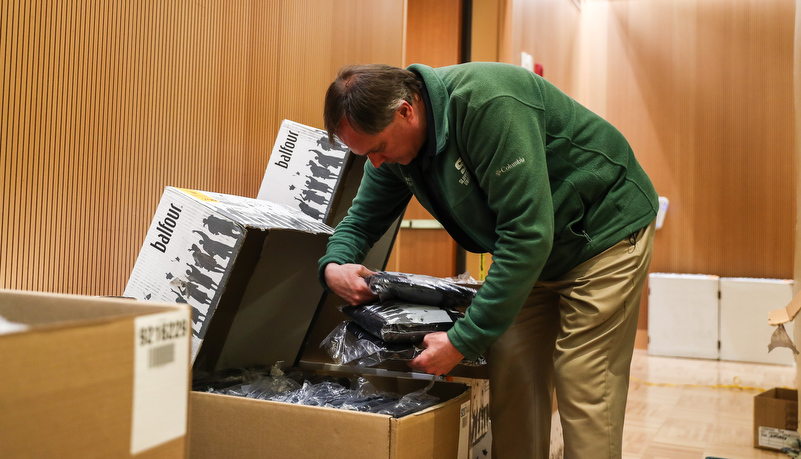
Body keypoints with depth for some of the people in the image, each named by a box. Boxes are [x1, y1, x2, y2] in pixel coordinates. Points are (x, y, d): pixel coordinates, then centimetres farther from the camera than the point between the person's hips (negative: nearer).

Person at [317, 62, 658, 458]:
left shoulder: (488, 104, -32)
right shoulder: (393, 144, -6)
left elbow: (527, 234, -34)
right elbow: (362, 218, 9)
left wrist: (464, 340, -32)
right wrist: (334, 266, -16)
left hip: (605, 230, -7)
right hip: (535, 248, 8)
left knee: (583, 395, -9)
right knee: (509, 378, 4)